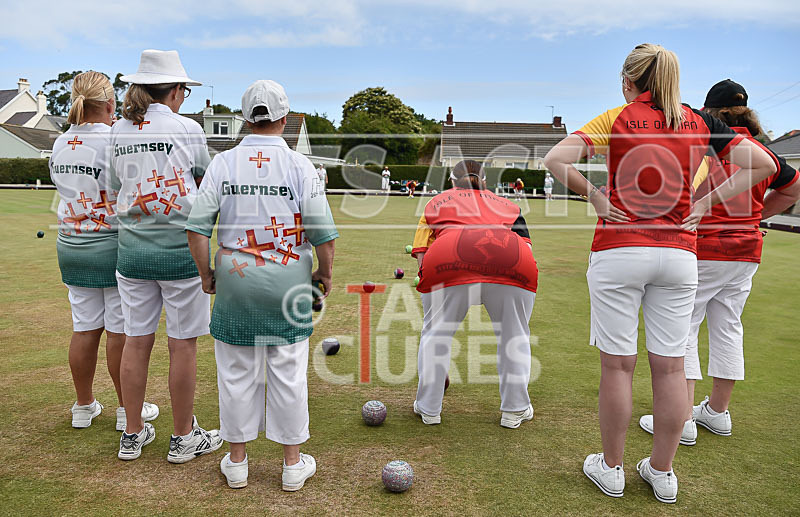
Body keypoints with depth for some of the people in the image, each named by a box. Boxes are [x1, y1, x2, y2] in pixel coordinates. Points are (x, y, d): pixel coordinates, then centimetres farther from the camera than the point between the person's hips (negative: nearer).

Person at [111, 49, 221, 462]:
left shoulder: (118, 131, 7)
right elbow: (208, 175, 7)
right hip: (179, 247, -5)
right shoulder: (187, 128, -6)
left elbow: (118, 187, 14)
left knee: (137, 340, 12)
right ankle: (183, 437, 18)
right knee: (182, 344, 5)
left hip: (133, 249, 5)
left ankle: (133, 434, 25)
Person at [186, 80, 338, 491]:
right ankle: (293, 463, 21)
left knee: (236, 372, 12)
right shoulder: (299, 165, -6)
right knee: (288, 372, 9)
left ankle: (236, 461, 26)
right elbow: (324, 233, -7)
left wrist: (206, 274, 8)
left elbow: (197, 227, -4)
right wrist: (325, 273, 8)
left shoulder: (223, 163, -1)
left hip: (235, 277, 1)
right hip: (289, 278, -1)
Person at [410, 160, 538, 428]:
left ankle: (429, 408, 28)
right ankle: (514, 409, 28)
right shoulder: (507, 204, 37)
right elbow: (526, 244, 24)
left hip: (450, 259, -1)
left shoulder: (437, 201, 33)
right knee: (514, 334, 20)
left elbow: (421, 255, 21)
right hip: (512, 261, 2)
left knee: (435, 331, 17)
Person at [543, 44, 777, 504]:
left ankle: (611, 468, 18)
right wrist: (706, 203, 6)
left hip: (619, 251, -3)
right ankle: (662, 473, 23)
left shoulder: (617, 119, 0)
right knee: (670, 367, 9)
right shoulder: (699, 122, 10)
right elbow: (762, 164, 8)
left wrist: (595, 196, -2)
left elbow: (555, 160, -12)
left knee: (618, 365, 5)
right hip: (679, 254, 3)